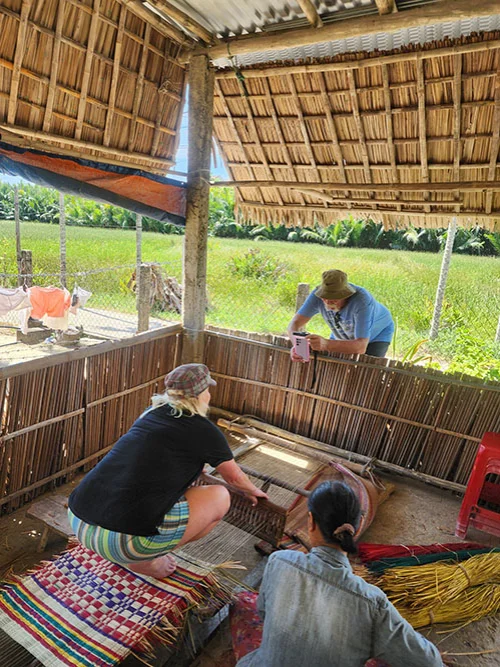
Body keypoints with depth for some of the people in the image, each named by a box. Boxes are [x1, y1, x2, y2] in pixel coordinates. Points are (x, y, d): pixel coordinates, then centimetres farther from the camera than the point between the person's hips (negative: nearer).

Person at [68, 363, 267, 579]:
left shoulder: (151, 413, 14)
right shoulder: (204, 431, -2)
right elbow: (235, 476, 16)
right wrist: (253, 491, 38)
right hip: (124, 540, -7)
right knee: (220, 497, 7)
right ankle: (145, 560, 11)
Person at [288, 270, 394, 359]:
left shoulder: (362, 300, -41)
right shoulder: (318, 294, -29)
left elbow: (360, 347, -49)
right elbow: (295, 324, -28)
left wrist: (325, 344, -65)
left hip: (377, 334, -3)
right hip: (343, 335, 4)